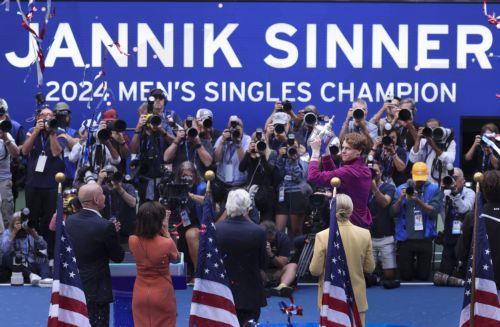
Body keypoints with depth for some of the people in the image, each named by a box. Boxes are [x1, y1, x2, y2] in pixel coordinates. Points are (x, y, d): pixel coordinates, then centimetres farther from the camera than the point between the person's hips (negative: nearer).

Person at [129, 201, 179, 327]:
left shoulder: (132, 241, -11)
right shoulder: (167, 243, -22)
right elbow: (175, 257, 1)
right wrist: (166, 232, -1)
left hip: (140, 294, 3)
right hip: (162, 294, -3)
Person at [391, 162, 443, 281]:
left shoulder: (434, 189, -1)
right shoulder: (401, 189, 3)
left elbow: (434, 211, -13)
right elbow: (393, 212, -2)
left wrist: (418, 201, -26)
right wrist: (401, 199, -19)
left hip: (425, 238, -1)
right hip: (405, 238, 1)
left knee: (423, 276, 7)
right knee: (405, 276, 7)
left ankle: (420, 269, 41)